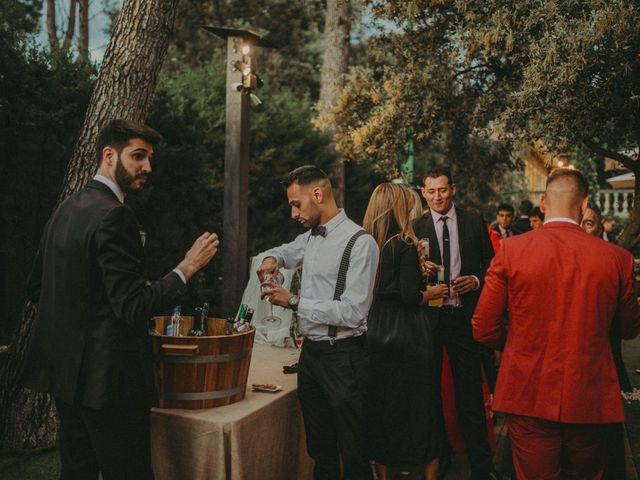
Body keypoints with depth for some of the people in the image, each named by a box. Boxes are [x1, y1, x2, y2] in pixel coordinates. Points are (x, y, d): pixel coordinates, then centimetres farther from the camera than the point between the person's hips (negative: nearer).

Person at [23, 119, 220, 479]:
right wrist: (187, 267, -16)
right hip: (106, 378, -10)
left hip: (67, 370, 10)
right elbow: (135, 308, -22)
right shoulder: (114, 215, -18)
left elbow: (37, 288, 17)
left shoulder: (65, 209, 10)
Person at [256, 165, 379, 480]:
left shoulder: (359, 242, -16)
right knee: (320, 448, 18)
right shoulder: (311, 236, 10)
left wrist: (294, 302, -17)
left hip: (342, 357, -8)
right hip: (310, 351, 8)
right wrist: (272, 258, 7)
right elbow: (286, 251, 32)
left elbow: (353, 311, -21)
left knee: (353, 452, 2)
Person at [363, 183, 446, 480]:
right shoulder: (404, 245, -13)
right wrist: (431, 293, 1)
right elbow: (409, 296, -20)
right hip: (406, 336, -5)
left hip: (373, 336, 5)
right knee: (419, 405, 9)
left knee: (379, 405, 15)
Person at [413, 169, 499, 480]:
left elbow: (490, 263, 10)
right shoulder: (415, 228, 3)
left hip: (464, 315, 0)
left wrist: (476, 279, -9)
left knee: (470, 390, 2)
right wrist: (420, 270, -17)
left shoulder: (474, 222, 5)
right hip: (428, 315, 1)